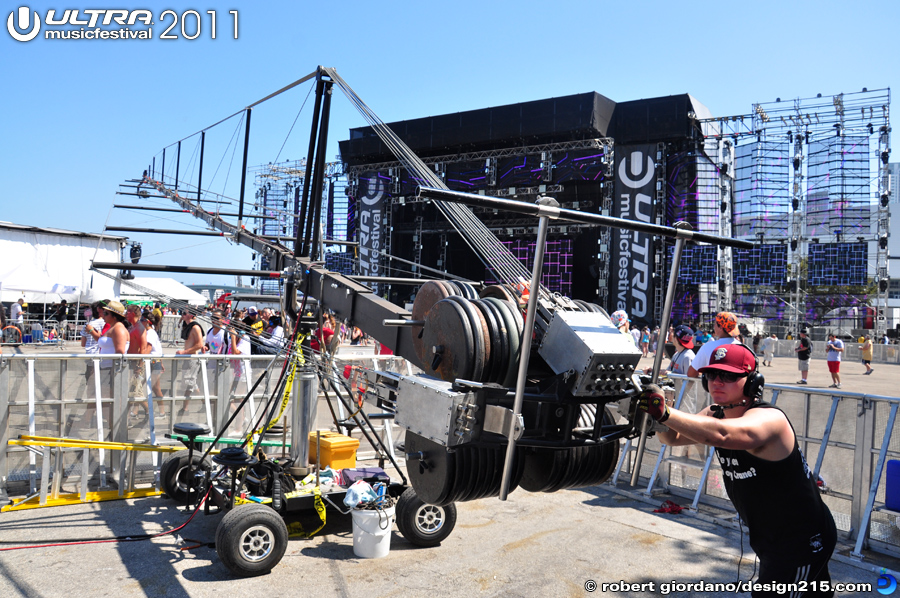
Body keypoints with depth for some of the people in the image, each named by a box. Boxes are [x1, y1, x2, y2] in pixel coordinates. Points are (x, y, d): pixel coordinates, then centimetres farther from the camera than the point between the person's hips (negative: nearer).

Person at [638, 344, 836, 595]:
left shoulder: (767, 418, -29)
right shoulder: (715, 413, -2)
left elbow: (721, 434, -49)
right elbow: (674, 437, -9)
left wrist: (665, 412, -55)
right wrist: (656, 416, -30)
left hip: (803, 541, -8)